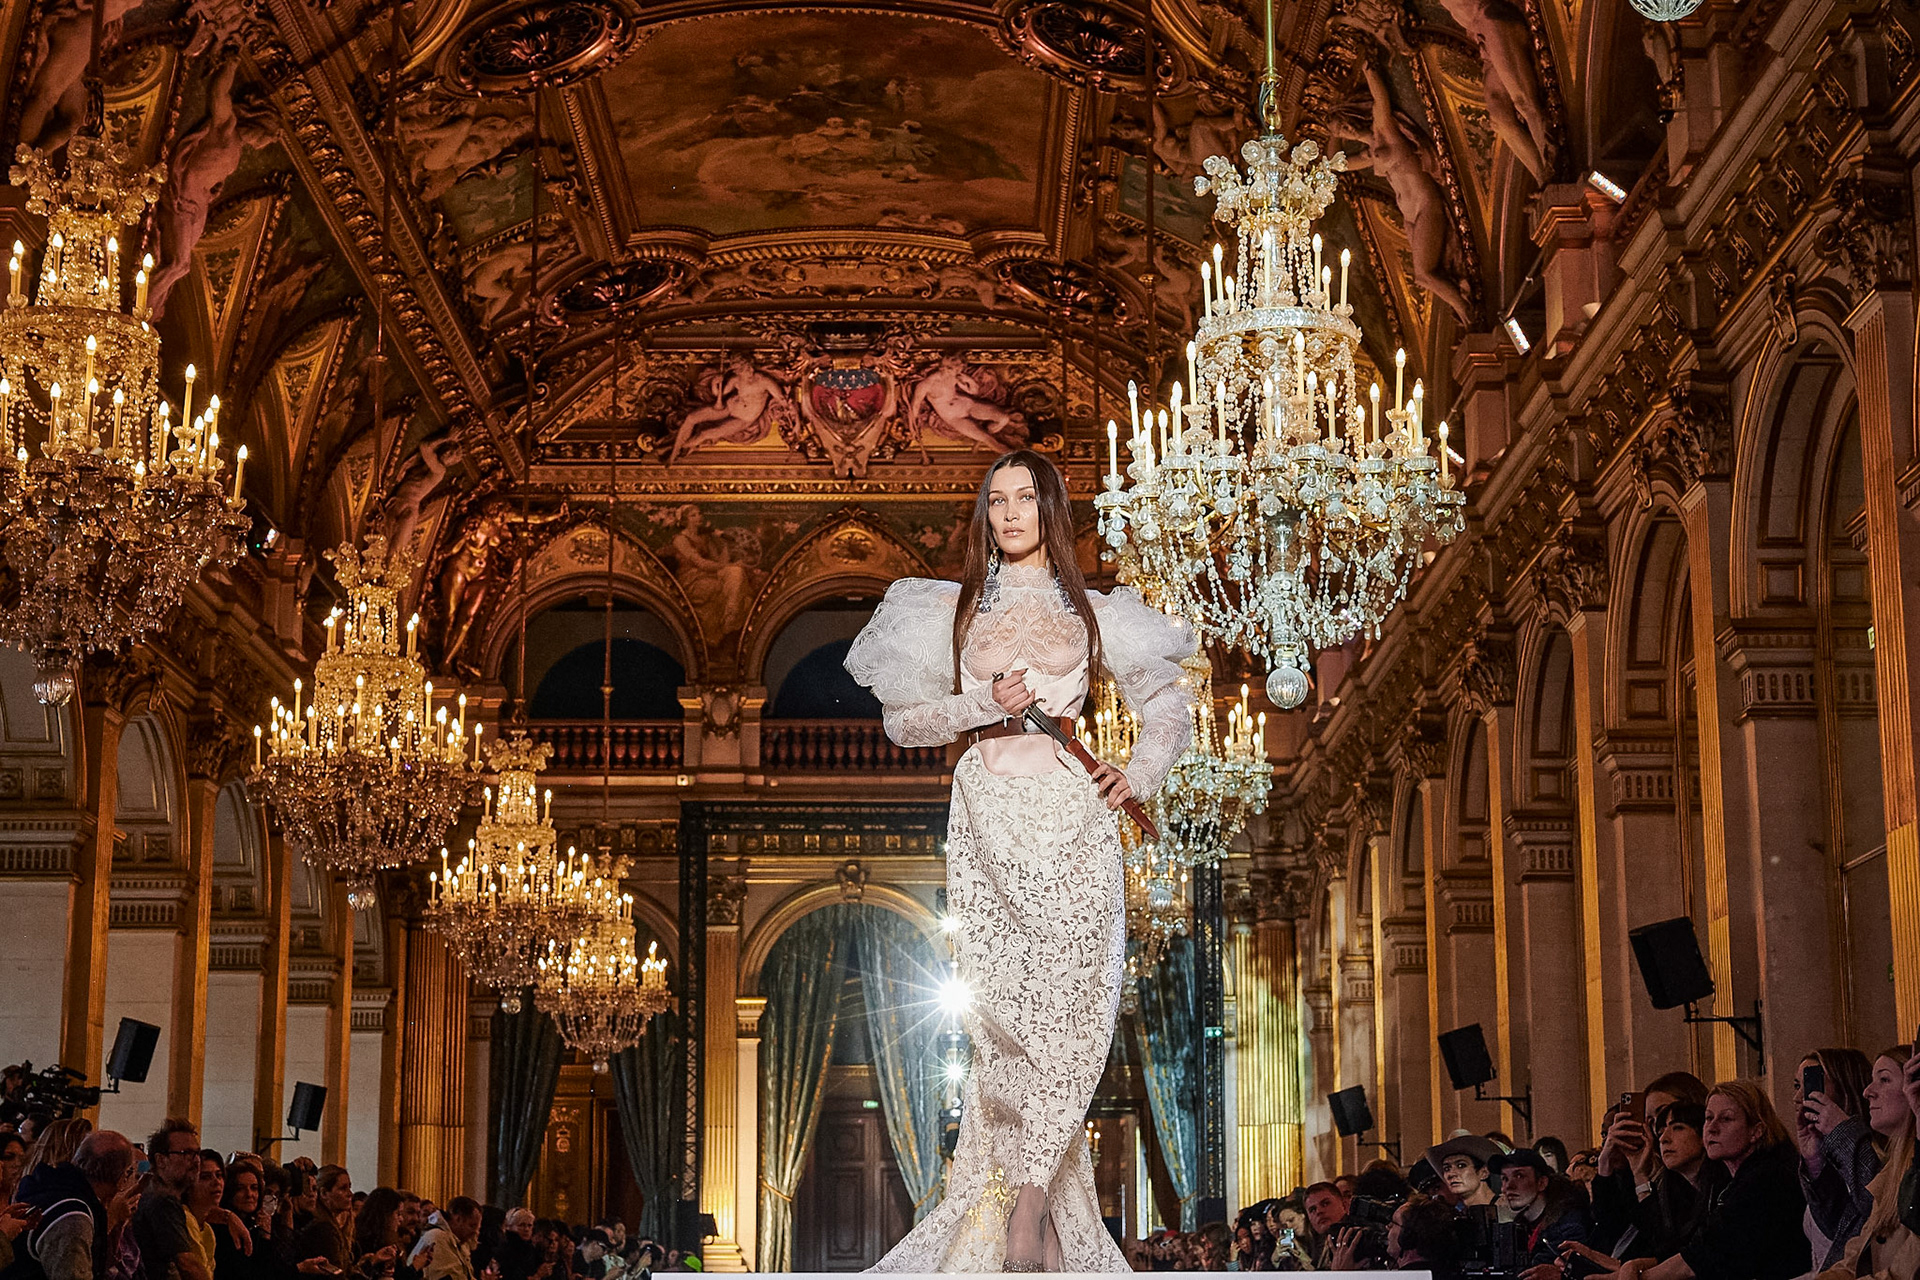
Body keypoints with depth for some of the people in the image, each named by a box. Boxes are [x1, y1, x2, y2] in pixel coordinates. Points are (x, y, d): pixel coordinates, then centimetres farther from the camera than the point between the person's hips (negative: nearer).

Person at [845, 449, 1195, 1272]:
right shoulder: (954, 609, 15)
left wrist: (1141, 772, 2)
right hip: (987, 817, 0)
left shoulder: (1093, 613, 15)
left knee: (1069, 1006, -14)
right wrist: (984, 705, -4)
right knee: (1006, 1011, -7)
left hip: (1071, 815, 0)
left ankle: (1030, 1201, -11)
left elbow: (1168, 709, 21)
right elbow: (902, 719, 11)